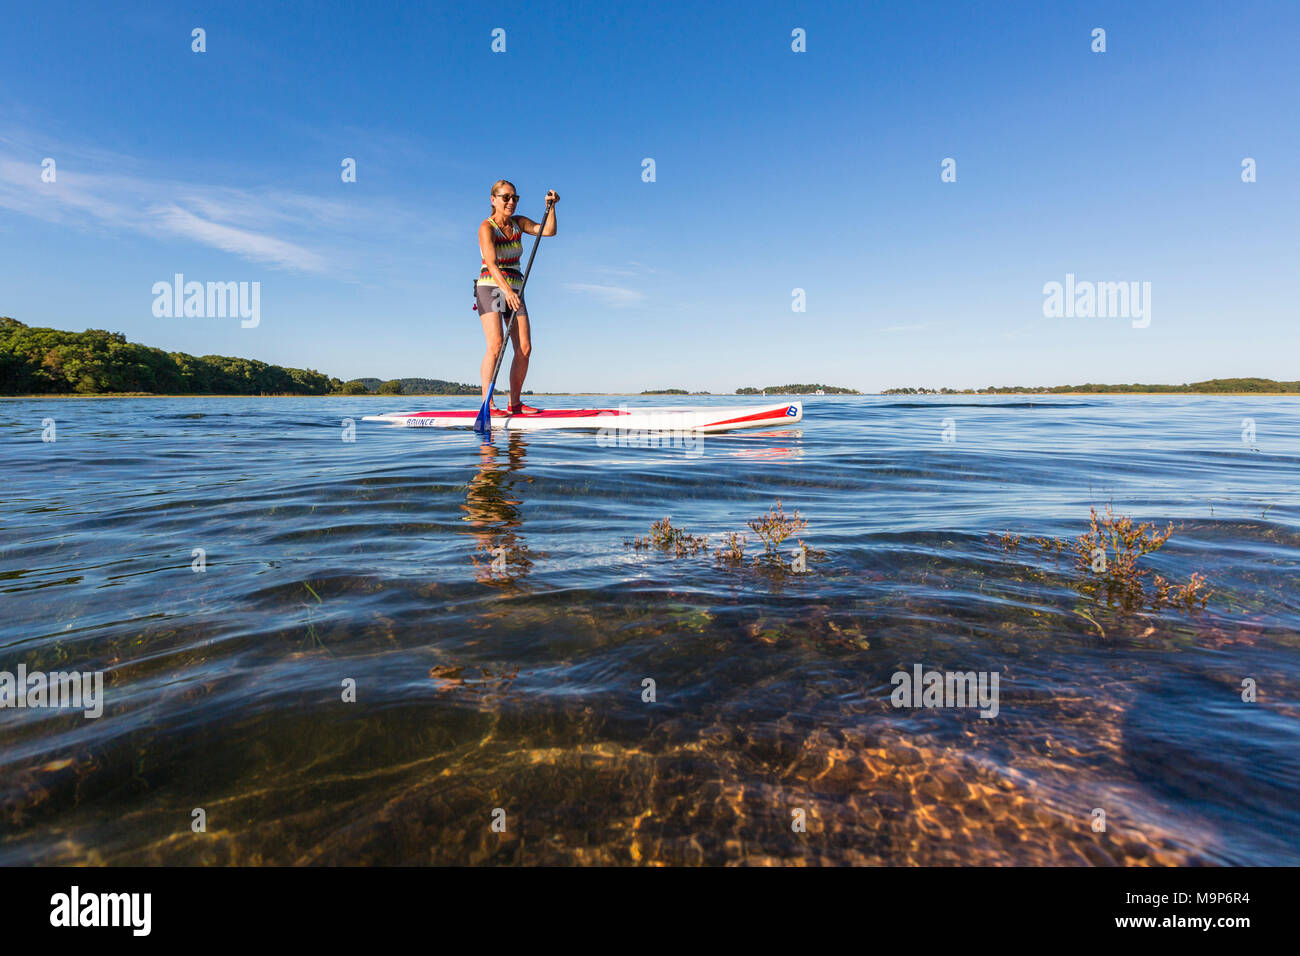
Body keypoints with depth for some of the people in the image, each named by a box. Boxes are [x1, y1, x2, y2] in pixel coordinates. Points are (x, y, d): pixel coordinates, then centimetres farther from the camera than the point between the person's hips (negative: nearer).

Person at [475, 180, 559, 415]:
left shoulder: (518, 223, 11)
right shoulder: (487, 227, -9)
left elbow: (548, 230, 3)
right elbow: (491, 264, -23)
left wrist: (551, 206, -10)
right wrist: (507, 290, -38)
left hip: (514, 291, 6)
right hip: (490, 289, -6)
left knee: (525, 348, -3)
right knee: (496, 345, -21)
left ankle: (514, 403, 6)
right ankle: (487, 404, -19)